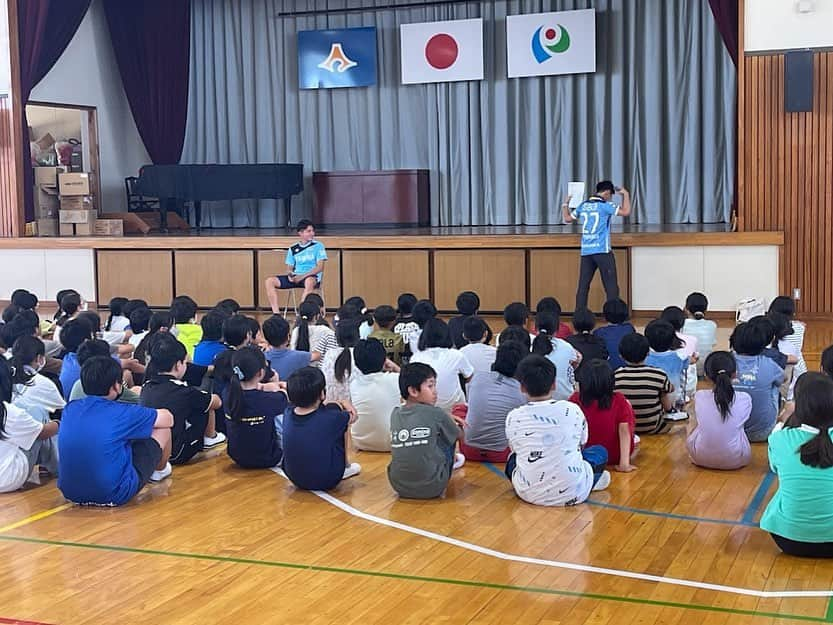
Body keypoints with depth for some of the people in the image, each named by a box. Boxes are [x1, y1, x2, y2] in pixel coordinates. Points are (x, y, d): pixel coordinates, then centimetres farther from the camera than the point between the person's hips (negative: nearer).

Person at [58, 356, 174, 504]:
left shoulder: (70, 409, 0)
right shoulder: (122, 413, -15)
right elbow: (168, 418, 2)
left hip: (71, 493, 6)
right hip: (115, 496, -6)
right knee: (163, 430, 12)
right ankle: (160, 470, 43)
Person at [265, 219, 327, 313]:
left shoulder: (318, 246, 3)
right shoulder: (293, 249, 14)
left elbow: (320, 267, -6)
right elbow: (289, 268, 16)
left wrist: (302, 276, -15)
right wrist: (290, 274, -9)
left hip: (312, 277, -5)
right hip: (295, 278, 5)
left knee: (309, 281, -42)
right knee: (270, 281, -13)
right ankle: (276, 314, -20)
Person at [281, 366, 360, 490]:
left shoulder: (288, 414, -12)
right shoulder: (330, 418, -23)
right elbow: (353, 416, 0)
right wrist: (341, 404, 20)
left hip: (294, 479, 4)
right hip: (326, 481, -4)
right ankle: (346, 466, 22)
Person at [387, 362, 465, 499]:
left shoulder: (395, 414, 4)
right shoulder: (436, 414, -9)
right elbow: (459, 435, 12)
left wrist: (447, 417, 27)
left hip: (399, 486, 4)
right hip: (431, 488, -4)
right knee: (449, 435, 16)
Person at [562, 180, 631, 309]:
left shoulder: (583, 205, 10)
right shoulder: (604, 205, -5)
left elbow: (568, 218, 21)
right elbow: (626, 212, -5)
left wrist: (565, 204, 36)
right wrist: (626, 194, 7)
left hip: (586, 251, 5)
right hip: (602, 250, -5)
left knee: (583, 285, 6)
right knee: (611, 286, 0)